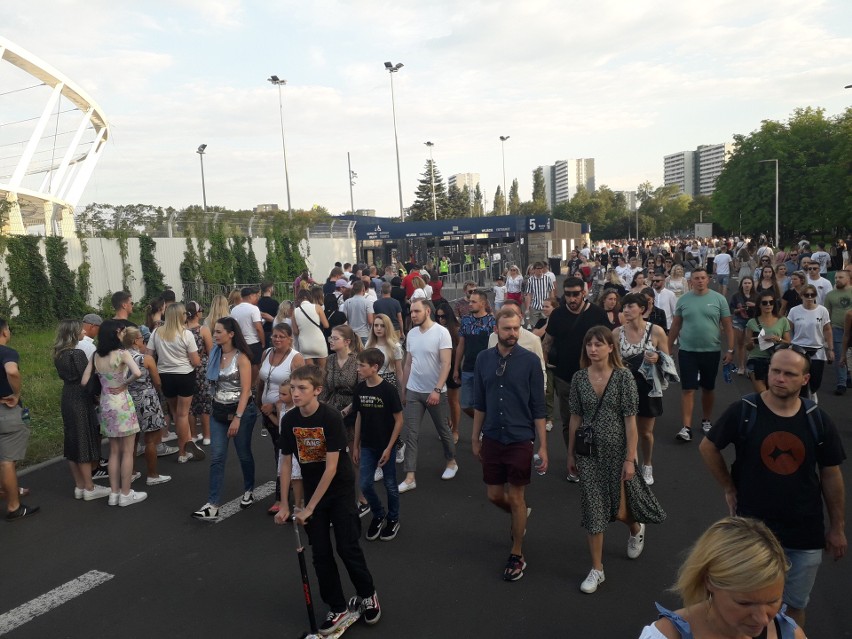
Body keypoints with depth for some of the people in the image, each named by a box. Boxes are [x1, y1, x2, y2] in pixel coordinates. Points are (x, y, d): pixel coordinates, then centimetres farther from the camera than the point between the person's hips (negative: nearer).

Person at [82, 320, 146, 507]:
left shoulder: (96, 356, 1)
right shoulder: (122, 354, -15)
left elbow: (84, 382, 1)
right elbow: (137, 373, -30)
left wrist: (103, 384, 13)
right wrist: (124, 384, -12)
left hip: (106, 405, 6)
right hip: (122, 404, -6)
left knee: (114, 451, 16)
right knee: (128, 452, 5)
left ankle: (114, 493, 20)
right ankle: (126, 494, 11)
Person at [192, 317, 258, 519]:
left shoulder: (241, 357, -13)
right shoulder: (215, 355, 5)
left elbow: (246, 390, -17)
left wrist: (237, 418, -23)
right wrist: (216, 408, 14)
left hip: (241, 411, -5)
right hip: (218, 412, 5)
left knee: (244, 454, 11)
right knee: (217, 457, -1)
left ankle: (249, 490, 33)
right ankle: (213, 505, -2)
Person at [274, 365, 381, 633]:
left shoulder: (331, 417, -24)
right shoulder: (289, 420, -9)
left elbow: (331, 467, -24)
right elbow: (286, 462, 0)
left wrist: (309, 508, -20)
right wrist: (284, 505, -2)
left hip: (339, 488, -4)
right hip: (312, 489, 4)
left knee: (347, 547, 0)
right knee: (320, 552, 6)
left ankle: (368, 595, 25)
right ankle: (337, 608, 21)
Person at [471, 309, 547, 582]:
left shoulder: (530, 361, -12)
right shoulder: (483, 359, -3)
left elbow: (538, 407, -9)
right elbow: (479, 403, 5)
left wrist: (543, 446, -10)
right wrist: (475, 438, 8)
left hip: (520, 440, -3)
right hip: (492, 439, 3)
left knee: (516, 499, 7)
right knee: (494, 495, 14)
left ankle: (517, 556, 26)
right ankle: (520, 516, 47)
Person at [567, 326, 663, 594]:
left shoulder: (623, 376, -12)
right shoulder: (579, 378, -3)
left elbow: (630, 420, -11)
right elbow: (575, 417, 4)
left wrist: (630, 459, -13)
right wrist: (571, 453, 6)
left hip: (616, 450, -2)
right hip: (588, 451, 2)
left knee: (619, 510, 10)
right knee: (593, 509, 5)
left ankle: (636, 529, 47)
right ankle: (597, 569, 19)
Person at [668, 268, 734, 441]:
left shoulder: (719, 299, -2)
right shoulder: (683, 300, 1)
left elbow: (727, 326, 0)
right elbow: (675, 326, 7)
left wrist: (730, 350, -5)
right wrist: (667, 349, 7)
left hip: (711, 352, 0)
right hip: (687, 351, 0)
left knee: (708, 389, 14)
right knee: (687, 389, -3)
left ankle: (706, 421, 32)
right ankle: (687, 427, -2)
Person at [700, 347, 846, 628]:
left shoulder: (818, 420, -7)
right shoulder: (743, 411, -15)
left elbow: (831, 475, 2)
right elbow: (708, 447, -2)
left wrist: (837, 527, 7)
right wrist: (729, 488, -3)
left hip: (806, 532, 2)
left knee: (796, 604, 19)